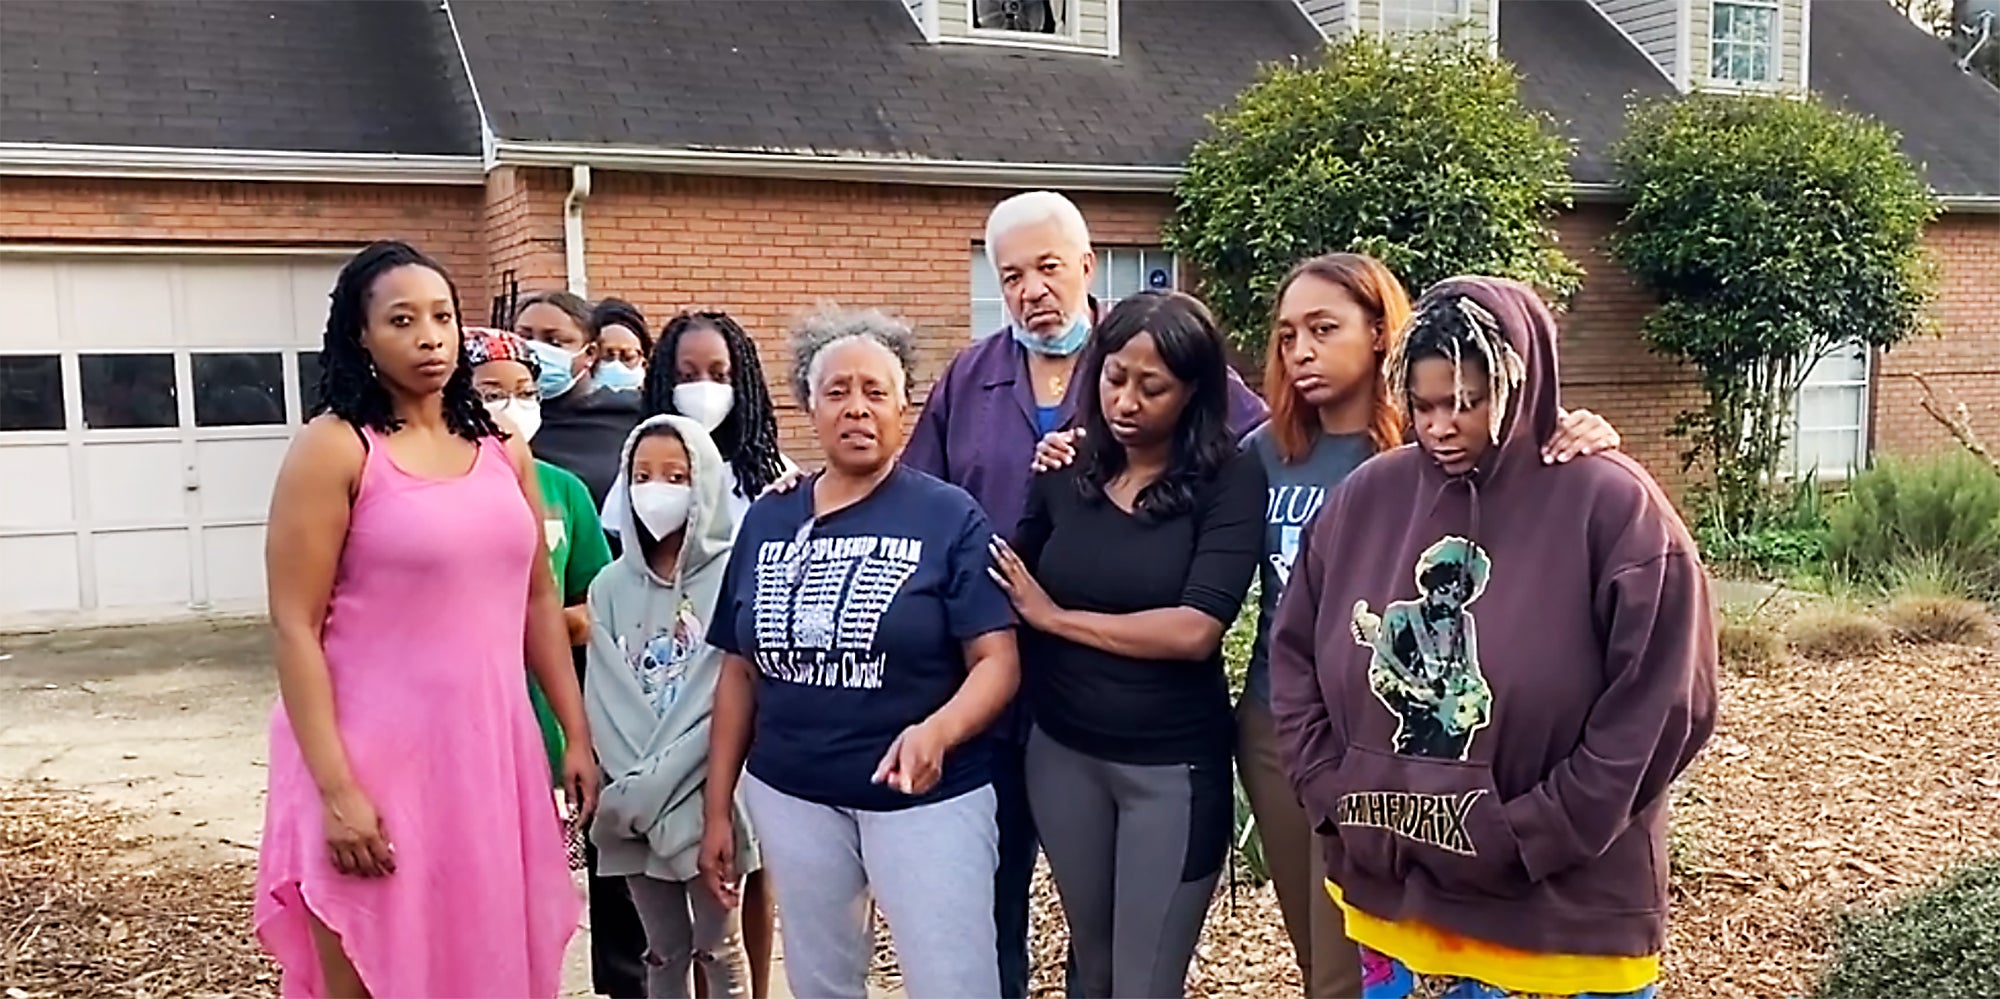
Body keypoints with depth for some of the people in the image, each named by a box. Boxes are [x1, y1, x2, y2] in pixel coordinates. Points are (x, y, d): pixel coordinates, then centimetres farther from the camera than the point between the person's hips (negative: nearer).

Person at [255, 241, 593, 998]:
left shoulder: (502, 450, 8)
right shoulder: (333, 448, -8)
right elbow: (294, 627, -12)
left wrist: (577, 734, 11)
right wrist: (334, 789, -17)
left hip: (493, 748, 5)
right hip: (377, 758, -5)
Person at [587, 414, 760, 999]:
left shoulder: (732, 575, -7)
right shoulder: (611, 587, 6)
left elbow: (728, 700, -13)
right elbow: (606, 700, 1)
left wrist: (658, 782, -15)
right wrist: (634, 784, -13)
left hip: (707, 796, -4)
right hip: (633, 804, 4)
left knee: (718, 949, 6)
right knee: (664, 950, 14)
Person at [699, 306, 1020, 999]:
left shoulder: (950, 517, -7)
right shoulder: (766, 521, 5)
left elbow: (998, 660, -12)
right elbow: (740, 671, 9)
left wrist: (937, 732, -32)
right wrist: (718, 806, 9)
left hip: (926, 797, -4)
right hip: (790, 796, 4)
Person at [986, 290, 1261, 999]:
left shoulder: (1230, 480, -12)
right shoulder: (1067, 471, 0)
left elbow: (1193, 631, -22)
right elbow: (1012, 599, 12)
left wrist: (1057, 617, -13)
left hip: (1173, 765, -4)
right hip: (1061, 752, 4)